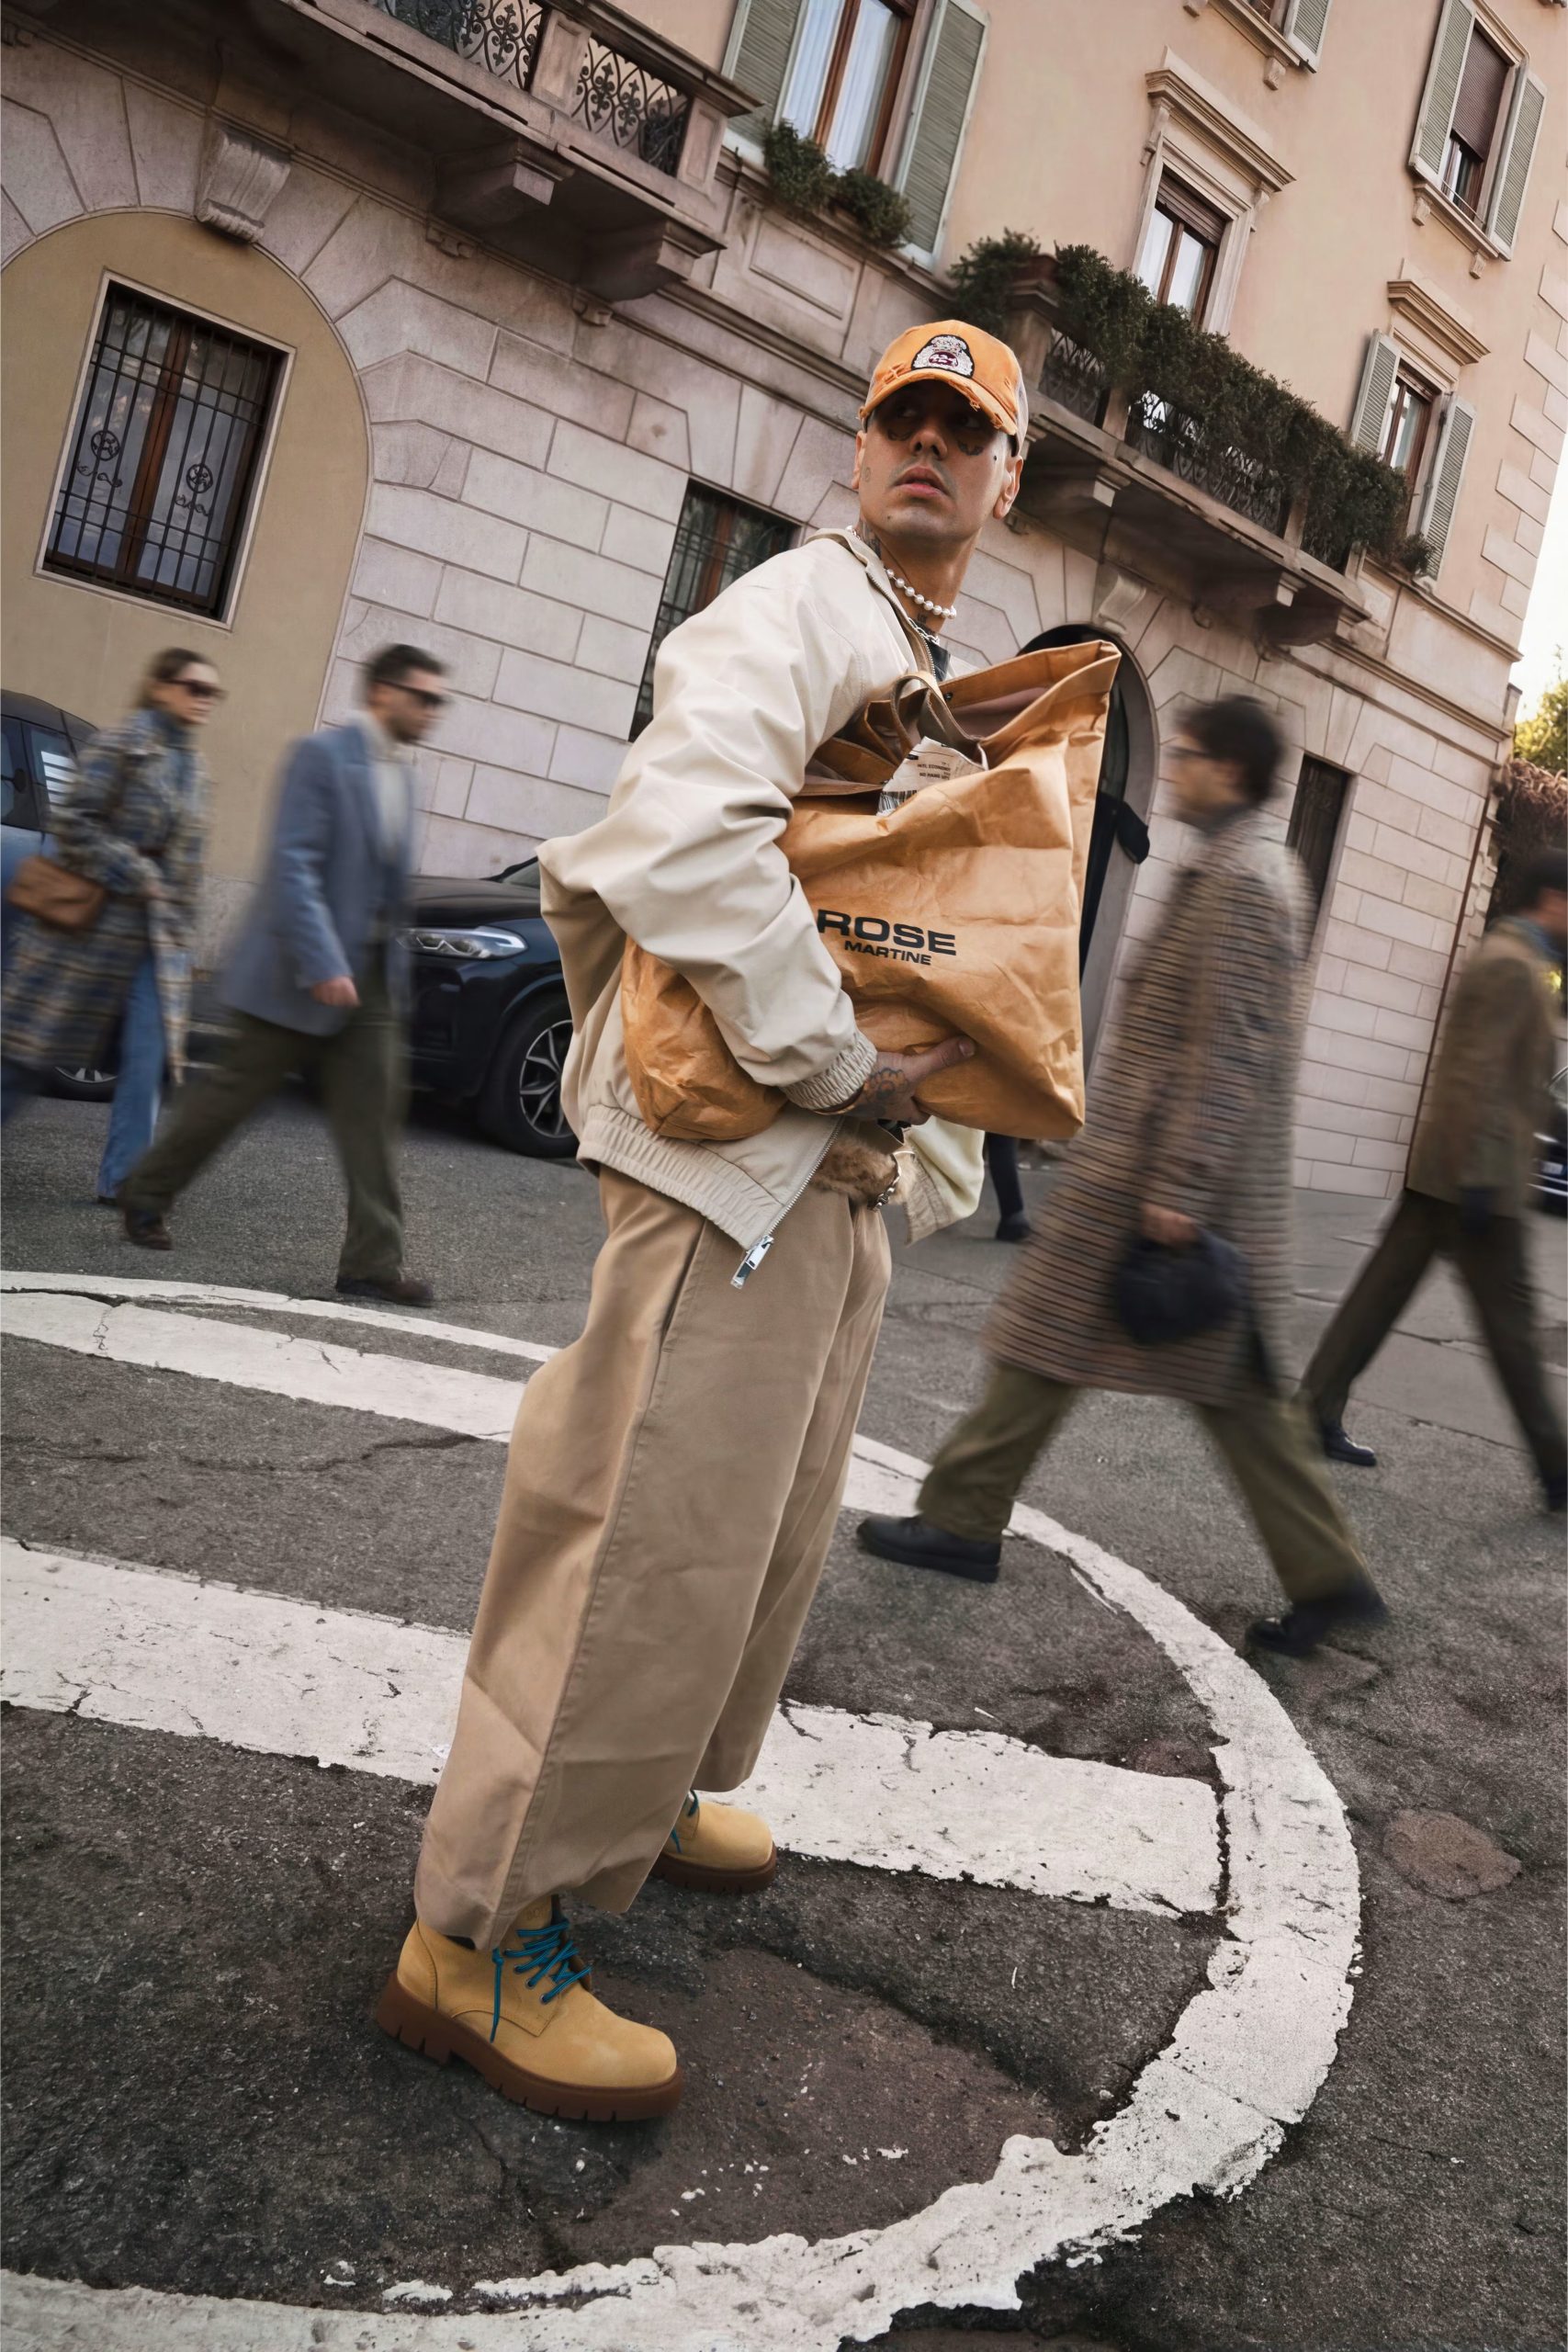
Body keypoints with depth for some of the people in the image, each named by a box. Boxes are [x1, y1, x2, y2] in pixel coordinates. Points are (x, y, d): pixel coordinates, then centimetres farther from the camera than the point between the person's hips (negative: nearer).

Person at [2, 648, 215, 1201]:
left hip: (159, 935, 6)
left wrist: (180, 926, 14)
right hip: (96, 921, -6)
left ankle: (123, 1176, 3)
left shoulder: (192, 765, 13)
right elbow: (74, 821, -12)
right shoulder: (122, 743, -8)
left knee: (149, 1057, -2)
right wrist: (132, 875, -14)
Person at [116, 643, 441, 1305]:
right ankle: (146, 1194, 27)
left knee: (374, 1112, 1)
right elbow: (293, 866, -21)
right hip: (302, 974, -7)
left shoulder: (400, 771, 12)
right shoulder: (323, 755, -13)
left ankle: (373, 1260, 3)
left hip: (370, 973, 7)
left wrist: (386, 960, 17)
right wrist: (321, 965, -27)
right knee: (234, 1091, 6)